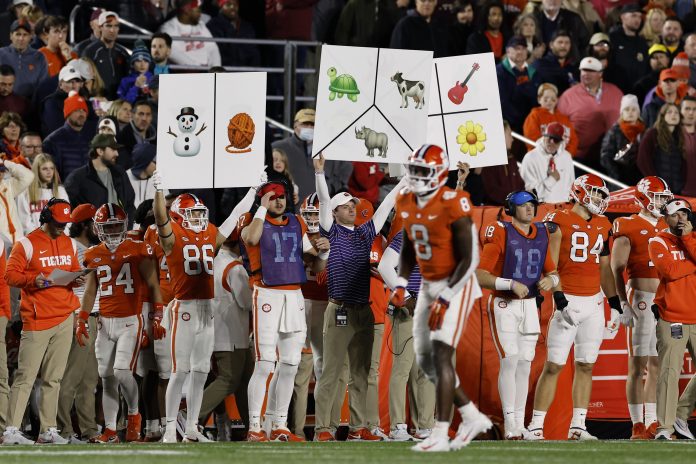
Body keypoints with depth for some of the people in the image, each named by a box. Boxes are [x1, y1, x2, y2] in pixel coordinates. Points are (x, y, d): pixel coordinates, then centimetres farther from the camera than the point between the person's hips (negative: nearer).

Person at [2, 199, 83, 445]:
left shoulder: (69, 244, 14)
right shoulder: (27, 244, -5)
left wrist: (77, 279, 2)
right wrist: (33, 279, -22)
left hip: (64, 318, 6)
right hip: (36, 320, -6)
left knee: (53, 378, 7)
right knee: (26, 377, -9)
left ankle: (48, 430, 11)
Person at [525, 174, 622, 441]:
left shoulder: (603, 226, 13)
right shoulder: (559, 221, -7)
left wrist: (615, 305, 15)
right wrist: (560, 301, -18)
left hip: (594, 302, 6)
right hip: (568, 302, -6)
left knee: (585, 366, 5)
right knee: (554, 366, -7)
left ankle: (577, 427, 9)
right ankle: (535, 426, -4)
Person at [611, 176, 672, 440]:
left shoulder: (665, 228, 15)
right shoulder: (628, 227, -5)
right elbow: (617, 269, -7)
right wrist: (623, 303, -13)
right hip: (640, 299, -7)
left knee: (657, 366, 8)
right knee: (638, 365, -5)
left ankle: (652, 423, 12)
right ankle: (637, 425, -5)